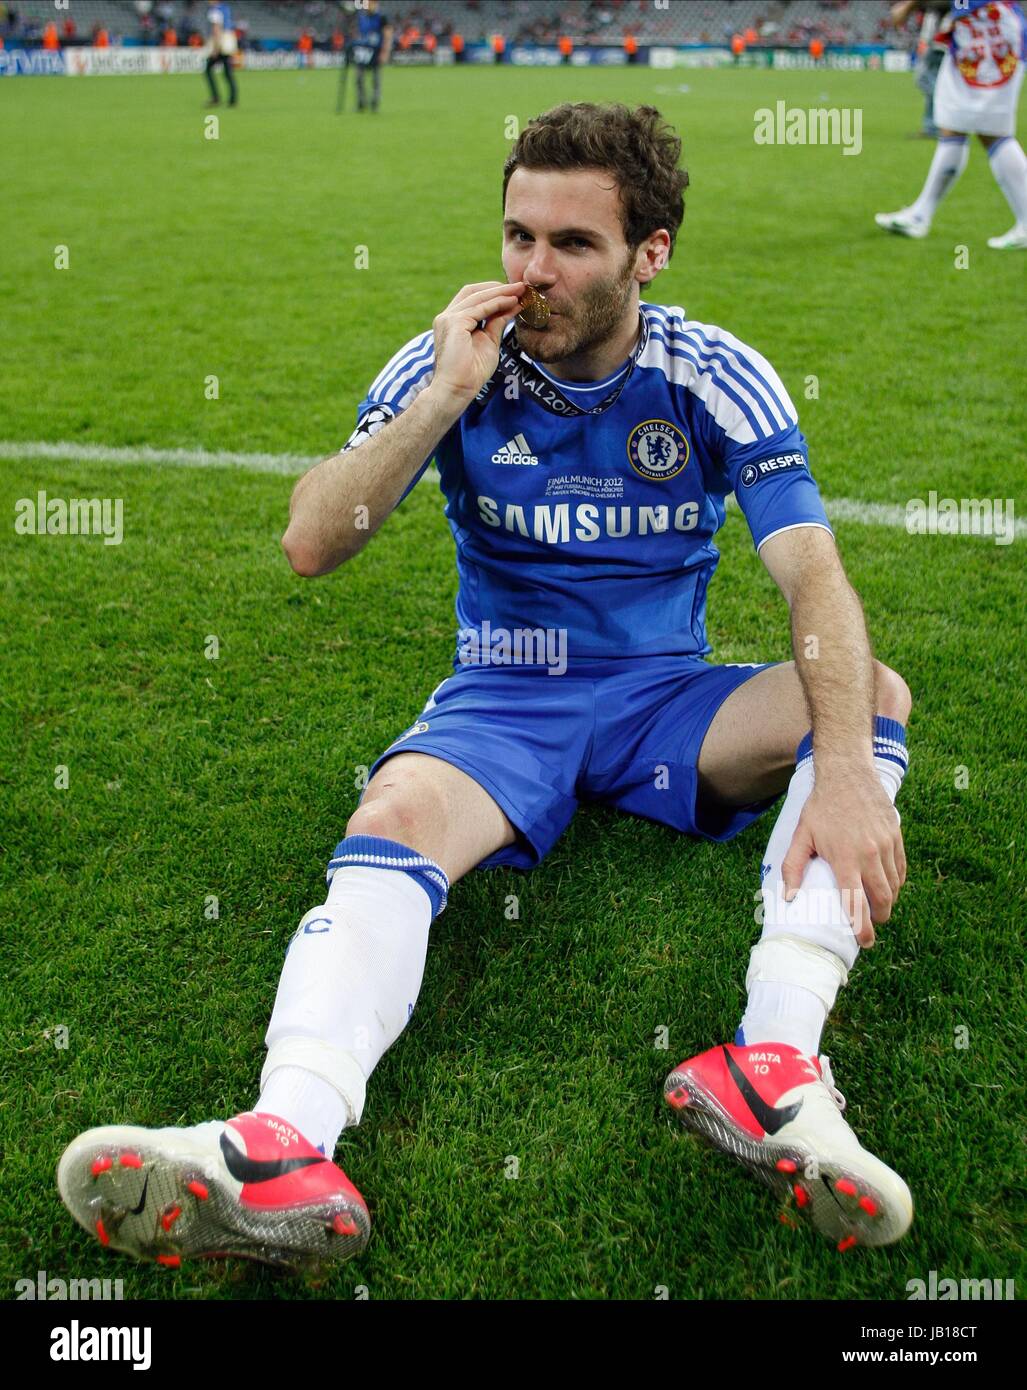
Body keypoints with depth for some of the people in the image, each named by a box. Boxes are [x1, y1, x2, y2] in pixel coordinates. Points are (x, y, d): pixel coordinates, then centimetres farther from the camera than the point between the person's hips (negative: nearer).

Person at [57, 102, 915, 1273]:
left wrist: (847, 769, -36)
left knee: (875, 692, -25)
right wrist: (446, 396, -24)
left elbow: (814, 575, -19)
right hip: (502, 697, 0)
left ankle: (776, 1068, -41)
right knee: (395, 821, -31)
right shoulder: (454, 364, -6)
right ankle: (287, 1140, -52)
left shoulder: (714, 377, -7)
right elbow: (311, 544, -14)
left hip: (667, 695, 1)